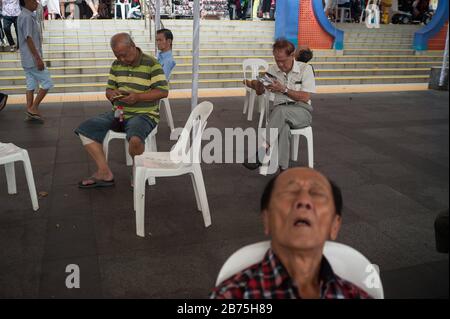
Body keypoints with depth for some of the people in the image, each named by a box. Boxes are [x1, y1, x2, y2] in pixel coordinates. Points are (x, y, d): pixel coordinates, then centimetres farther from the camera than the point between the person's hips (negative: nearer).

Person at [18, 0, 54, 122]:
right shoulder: (27, 17, -14)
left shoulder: (28, 16, 16)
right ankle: (33, 108, -1)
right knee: (47, 83, -5)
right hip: (32, 59, -10)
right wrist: (38, 58, -22)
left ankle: (30, 113, 12)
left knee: (31, 85, 10)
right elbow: (28, 39, -20)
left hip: (28, 60, 10)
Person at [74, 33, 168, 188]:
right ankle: (104, 173, -8)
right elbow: (108, 89, 19)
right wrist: (112, 94, -8)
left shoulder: (151, 64, -8)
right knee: (85, 129, -10)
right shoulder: (116, 65, 11)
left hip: (143, 114, -6)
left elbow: (163, 91, -12)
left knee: (135, 138, -40)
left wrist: (138, 96, -23)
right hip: (118, 113, 7)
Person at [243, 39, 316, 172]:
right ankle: (283, 169, -43)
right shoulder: (272, 70, 12)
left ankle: (262, 150, -42)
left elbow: (305, 97, -6)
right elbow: (260, 92, 15)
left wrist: (284, 89, -16)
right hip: (280, 112, 2)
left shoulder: (305, 69, 1)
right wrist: (255, 84, -10)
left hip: (302, 111, -2)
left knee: (280, 110, -38)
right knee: (283, 126, -37)